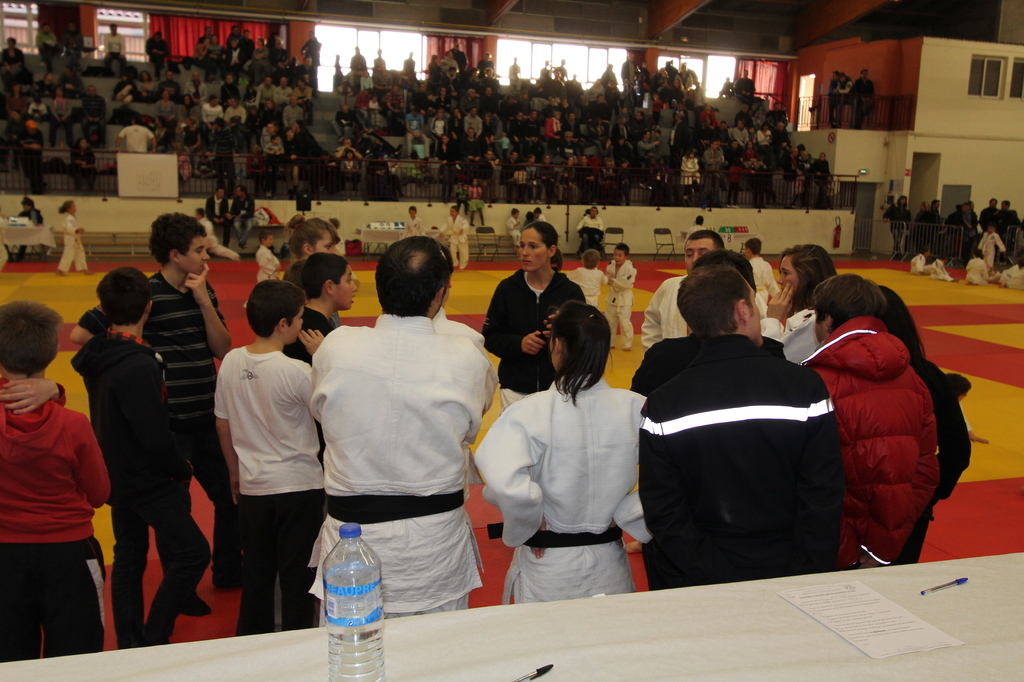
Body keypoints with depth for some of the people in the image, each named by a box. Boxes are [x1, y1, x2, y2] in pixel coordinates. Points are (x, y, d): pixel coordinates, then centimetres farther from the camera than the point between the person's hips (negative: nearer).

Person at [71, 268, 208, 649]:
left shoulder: (97, 356, 1)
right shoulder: (138, 366, -26)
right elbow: (155, 436, -25)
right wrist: (182, 470, -9)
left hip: (117, 474, 9)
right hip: (147, 480, -9)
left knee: (128, 558, 17)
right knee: (193, 552, -5)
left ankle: (129, 645, 26)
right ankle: (152, 640, 0)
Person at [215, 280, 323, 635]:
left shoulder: (230, 362, -2)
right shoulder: (297, 372, -20)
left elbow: (223, 424, 7)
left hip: (252, 487, 5)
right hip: (299, 485, -5)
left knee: (255, 573, 19)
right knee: (298, 577, 8)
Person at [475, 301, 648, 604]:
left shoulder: (530, 412, -19)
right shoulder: (635, 408, -10)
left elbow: (504, 481, -33)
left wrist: (528, 526, -15)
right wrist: (624, 514, -4)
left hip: (547, 572, -2)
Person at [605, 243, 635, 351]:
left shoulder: (630, 268, -18)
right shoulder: (611, 266, -1)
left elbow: (626, 283, -25)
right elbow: (607, 281, 5)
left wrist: (612, 280, -24)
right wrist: (608, 279, -18)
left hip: (624, 298, -6)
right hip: (612, 296, 6)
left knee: (624, 321, -6)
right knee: (609, 321, 14)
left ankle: (627, 344, 9)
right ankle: (609, 342, 30)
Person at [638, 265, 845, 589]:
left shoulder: (662, 405, -10)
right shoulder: (805, 386, -12)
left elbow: (662, 512, -12)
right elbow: (824, 499, -12)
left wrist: (709, 579, -7)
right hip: (783, 573, 1)